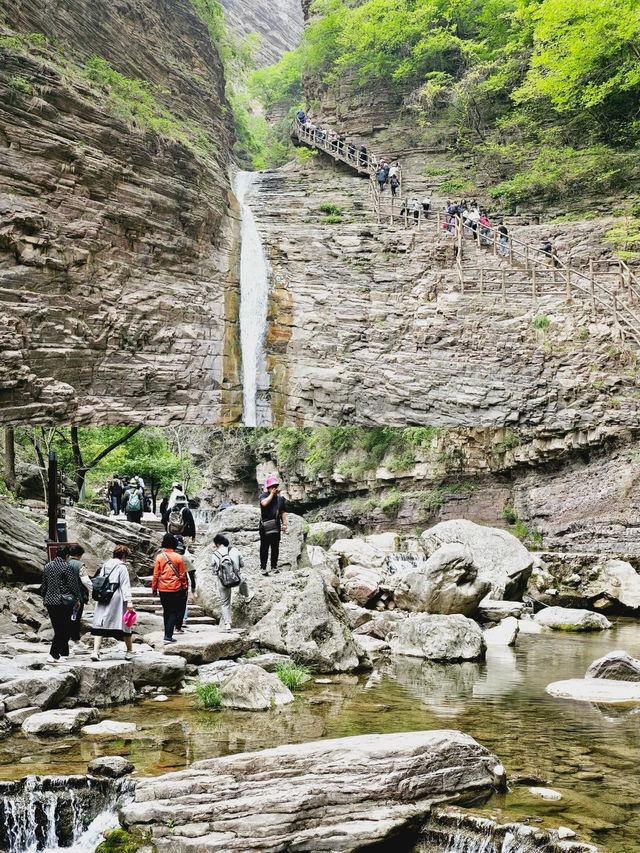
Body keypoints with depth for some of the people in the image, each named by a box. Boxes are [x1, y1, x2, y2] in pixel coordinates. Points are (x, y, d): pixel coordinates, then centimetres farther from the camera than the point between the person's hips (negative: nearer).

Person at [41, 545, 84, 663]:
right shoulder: (66, 566, -10)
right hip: (64, 602, -6)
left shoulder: (47, 566, 9)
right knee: (63, 629, -2)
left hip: (50, 601, 6)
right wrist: (77, 599, 1)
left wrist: (44, 598, 27)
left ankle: (64, 652, 21)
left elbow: (44, 585, 16)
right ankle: (53, 654, -9)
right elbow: (73, 584, -9)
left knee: (58, 628, 13)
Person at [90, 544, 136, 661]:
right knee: (124, 624, 6)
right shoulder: (122, 567, -6)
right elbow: (125, 585, -11)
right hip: (116, 599, -5)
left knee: (99, 624, 2)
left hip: (102, 599, 5)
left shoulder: (105, 565, 12)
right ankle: (129, 650, 16)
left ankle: (96, 651, -9)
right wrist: (129, 601, -14)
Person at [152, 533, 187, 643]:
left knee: (166, 612, 15)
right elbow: (182, 575, -1)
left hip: (162, 589, 2)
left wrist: (154, 588, 9)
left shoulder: (159, 557, -4)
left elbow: (156, 574, 0)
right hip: (175, 589, -2)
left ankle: (168, 633, 23)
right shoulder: (178, 557, -7)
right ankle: (168, 636, -8)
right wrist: (184, 588, 9)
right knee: (174, 611, 2)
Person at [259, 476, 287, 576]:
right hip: (265, 526, -4)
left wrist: (284, 524, 11)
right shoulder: (264, 495, 0)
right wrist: (272, 494, -13)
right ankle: (263, 567, 4)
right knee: (264, 547, 0)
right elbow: (264, 503, -23)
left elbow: (282, 512, 19)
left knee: (275, 547, 5)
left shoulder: (280, 498, 15)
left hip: (276, 526, 4)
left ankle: (274, 566, 14)